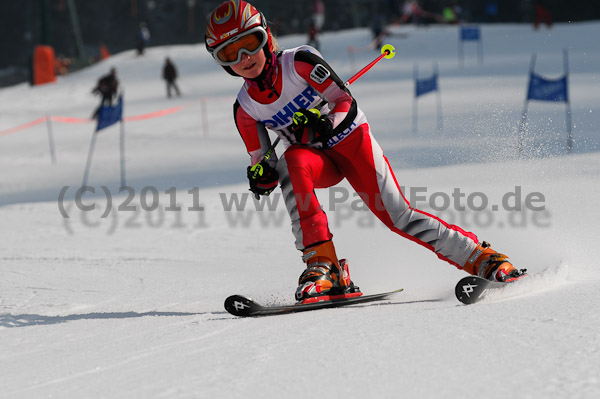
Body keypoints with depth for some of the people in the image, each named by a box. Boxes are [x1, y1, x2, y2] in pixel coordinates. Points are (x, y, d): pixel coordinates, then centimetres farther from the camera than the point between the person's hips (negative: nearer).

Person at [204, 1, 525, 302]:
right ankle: (322, 265, -36)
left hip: (350, 138, -2)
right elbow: (260, 160, 5)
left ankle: (482, 258, -4)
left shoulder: (299, 63, -15)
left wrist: (324, 125, -33)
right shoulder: (245, 108, -4)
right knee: (293, 161, -33)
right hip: (317, 158, 2)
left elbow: (346, 104, -13)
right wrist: (261, 174, -18)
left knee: (396, 215, -16)